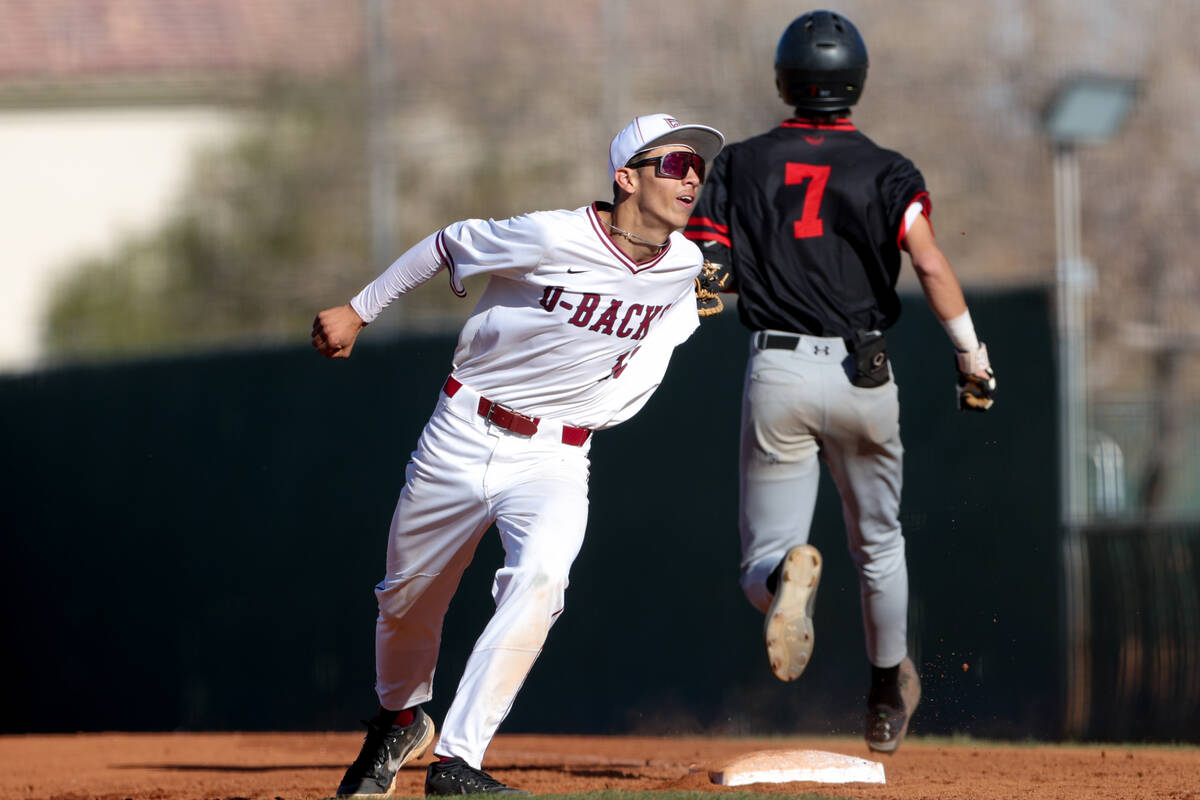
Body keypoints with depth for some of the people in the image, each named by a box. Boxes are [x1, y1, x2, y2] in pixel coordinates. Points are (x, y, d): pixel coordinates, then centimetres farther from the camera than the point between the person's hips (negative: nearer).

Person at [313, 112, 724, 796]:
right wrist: (358, 312, 2)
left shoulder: (685, 267, -5)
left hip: (554, 460, 2)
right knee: (408, 601, 13)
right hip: (460, 440, -1)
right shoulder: (553, 239, -21)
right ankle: (400, 721, 46)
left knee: (541, 577, -28)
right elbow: (448, 246, -5)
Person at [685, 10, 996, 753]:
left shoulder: (741, 164, 5)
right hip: (863, 376, 0)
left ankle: (788, 573, -35)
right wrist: (972, 356, -11)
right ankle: (891, 690, 33)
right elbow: (932, 266, -14)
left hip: (775, 371, 0)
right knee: (878, 543, 23)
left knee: (762, 566, 1)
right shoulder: (885, 171, 0)